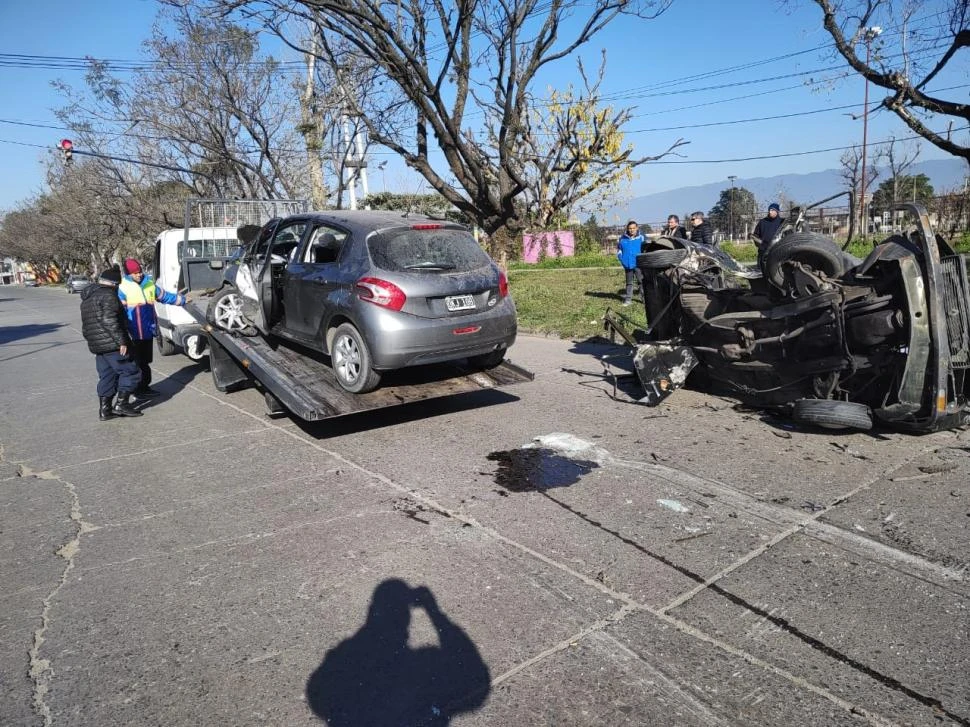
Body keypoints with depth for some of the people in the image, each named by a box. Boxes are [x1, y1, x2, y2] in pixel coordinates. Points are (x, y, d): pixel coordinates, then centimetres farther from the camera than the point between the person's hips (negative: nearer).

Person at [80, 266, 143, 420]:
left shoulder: (87, 299, 20)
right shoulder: (108, 295, -12)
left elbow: (86, 326, 24)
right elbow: (109, 320, -23)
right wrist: (122, 341, -22)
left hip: (97, 346, 9)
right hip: (113, 345, -9)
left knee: (106, 377, 14)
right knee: (131, 372, -1)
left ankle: (104, 409, 13)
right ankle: (121, 404, -4)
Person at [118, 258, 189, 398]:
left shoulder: (149, 283, 9)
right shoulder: (123, 288, -9)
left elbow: (163, 296, 23)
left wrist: (182, 300, 28)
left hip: (149, 331, 6)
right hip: (134, 334, -6)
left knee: (145, 361, 15)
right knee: (137, 362, 0)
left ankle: (145, 386, 25)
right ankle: (138, 389, 9)